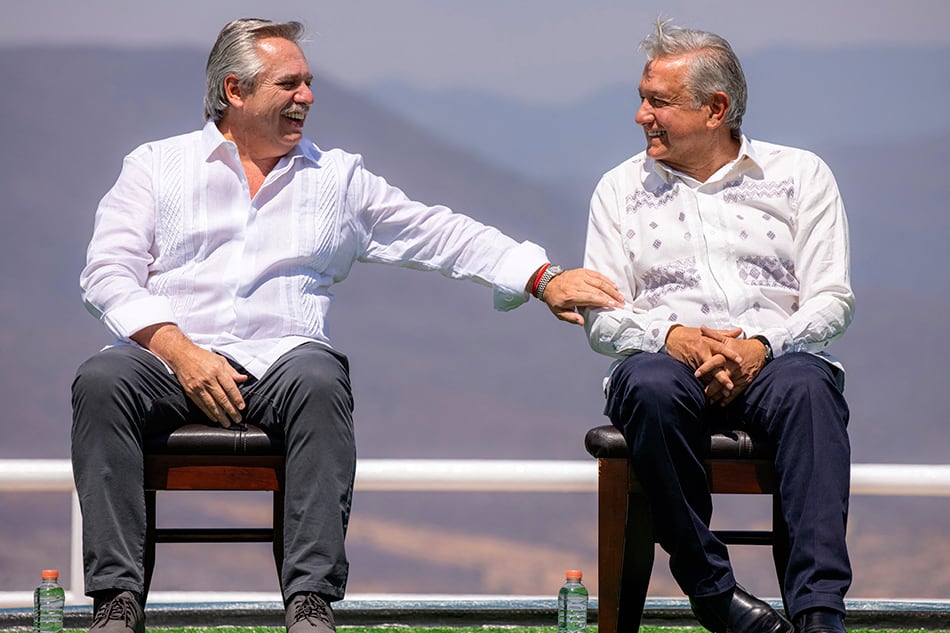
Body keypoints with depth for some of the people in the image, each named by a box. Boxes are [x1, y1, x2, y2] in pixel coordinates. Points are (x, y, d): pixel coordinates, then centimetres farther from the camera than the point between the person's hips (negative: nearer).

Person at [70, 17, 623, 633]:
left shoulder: (338, 177, 21)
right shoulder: (157, 166, 14)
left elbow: (439, 234, 16)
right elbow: (109, 274, 4)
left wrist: (543, 278, 4)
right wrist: (179, 352, -12)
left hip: (281, 356, 1)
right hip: (168, 356, -1)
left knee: (318, 382, -35)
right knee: (101, 381, -33)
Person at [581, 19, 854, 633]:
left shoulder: (800, 174, 13)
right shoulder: (621, 189, 18)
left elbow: (831, 301, 5)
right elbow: (603, 318, 10)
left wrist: (761, 346, -16)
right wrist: (673, 338, -13)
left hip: (776, 353, -1)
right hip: (669, 357, 1)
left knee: (806, 387, -38)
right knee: (649, 385, -38)